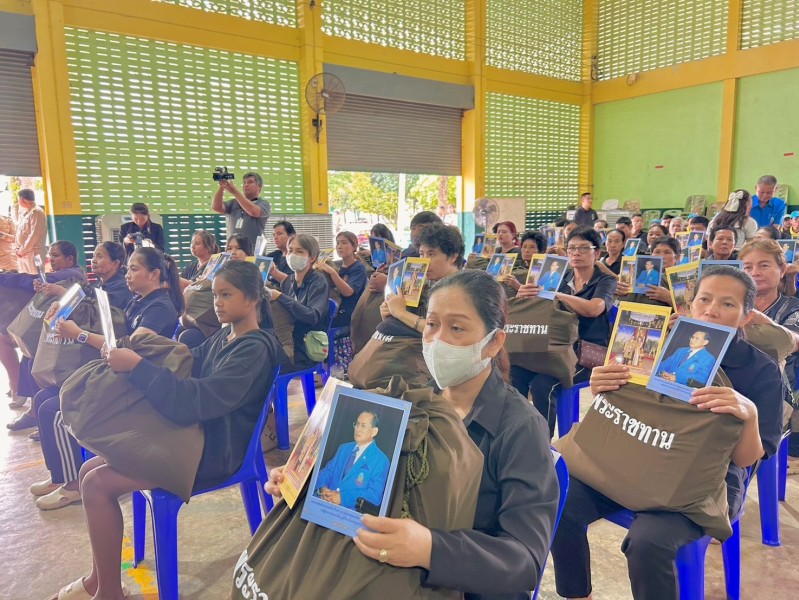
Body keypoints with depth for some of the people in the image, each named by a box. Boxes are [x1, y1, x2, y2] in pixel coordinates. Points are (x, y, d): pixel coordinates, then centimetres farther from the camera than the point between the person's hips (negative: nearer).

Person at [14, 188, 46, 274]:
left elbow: (34, 235, -17)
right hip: (22, 254, 9)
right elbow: (19, 233, 17)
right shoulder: (23, 213, 14)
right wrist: (17, 249, 5)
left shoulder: (36, 212, -12)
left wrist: (22, 250, -12)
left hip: (34, 254, -9)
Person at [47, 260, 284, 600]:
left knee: (98, 483, -13)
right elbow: (186, 365, 14)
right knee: (90, 469, 7)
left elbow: (200, 399, -30)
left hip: (216, 453, -9)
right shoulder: (224, 336, 9)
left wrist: (137, 367, -32)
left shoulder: (254, 349, -19)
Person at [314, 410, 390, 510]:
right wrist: (322, 488, -7)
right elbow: (326, 471, 15)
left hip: (349, 510, -5)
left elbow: (375, 495, -10)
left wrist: (343, 497, -16)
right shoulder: (343, 448, 18)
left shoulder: (381, 461, -2)